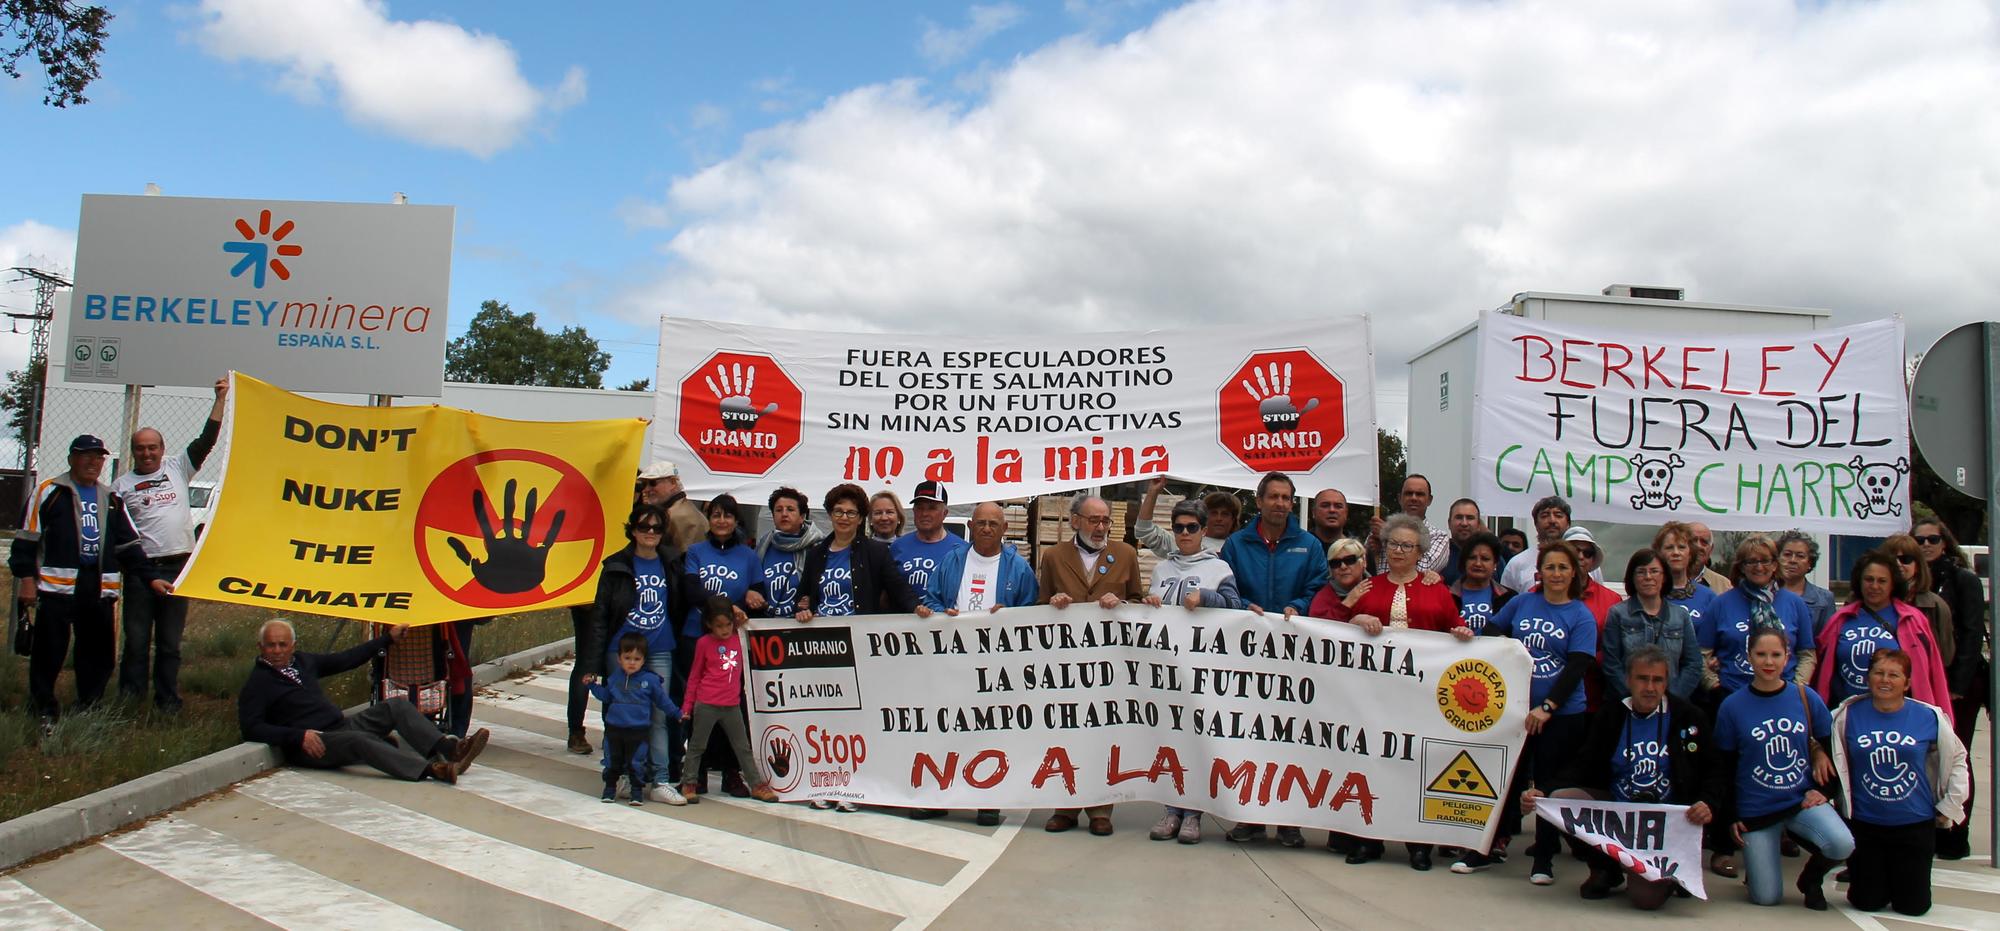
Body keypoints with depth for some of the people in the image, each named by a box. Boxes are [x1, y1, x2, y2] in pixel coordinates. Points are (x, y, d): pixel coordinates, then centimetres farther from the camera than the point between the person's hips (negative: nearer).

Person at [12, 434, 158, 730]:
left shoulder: (111, 498, 19)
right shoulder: (50, 491, 3)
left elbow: (128, 546, 20)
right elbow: (27, 537, 0)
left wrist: (150, 578, 12)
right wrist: (26, 577, -8)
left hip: (100, 587, 5)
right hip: (57, 584, -5)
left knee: (100, 654, 6)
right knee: (49, 650, -4)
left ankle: (89, 711, 16)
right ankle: (44, 713, 7)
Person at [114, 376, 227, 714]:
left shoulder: (177, 468, 9)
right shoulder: (121, 485, 7)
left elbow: (206, 440, 3)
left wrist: (220, 400, -1)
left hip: (177, 568, 1)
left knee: (170, 643, 8)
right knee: (136, 641, 3)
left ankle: (168, 703, 14)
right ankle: (129, 700, 11)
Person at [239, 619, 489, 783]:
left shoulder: (303, 661, 18)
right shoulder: (257, 683, -1)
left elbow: (345, 659, 26)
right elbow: (250, 728, -10)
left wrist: (388, 638, 28)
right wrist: (298, 736, -21)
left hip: (341, 724, 8)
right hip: (311, 745, -8)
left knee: (396, 705, -10)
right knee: (359, 740, -35)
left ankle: (450, 747, -31)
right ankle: (432, 769, -53)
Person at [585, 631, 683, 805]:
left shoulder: (650, 679, -6)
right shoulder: (614, 678, 4)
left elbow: (662, 700, 3)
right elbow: (605, 696, 16)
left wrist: (677, 713, 5)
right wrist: (593, 685, 8)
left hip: (639, 730, -3)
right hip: (614, 727, 3)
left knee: (637, 762, 3)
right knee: (612, 761, 12)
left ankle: (637, 791, 16)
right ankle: (610, 787, 27)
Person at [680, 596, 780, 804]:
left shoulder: (738, 638, 5)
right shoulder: (704, 643, -3)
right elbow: (694, 676, 4)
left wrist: (738, 613, 11)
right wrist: (687, 706, 2)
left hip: (732, 706, 4)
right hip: (706, 705, -4)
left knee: (743, 747, 9)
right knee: (697, 746, 6)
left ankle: (757, 786, 13)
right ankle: (688, 785, 17)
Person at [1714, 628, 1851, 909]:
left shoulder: (1806, 697, -2)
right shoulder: (1732, 706, -6)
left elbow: (1832, 746, 8)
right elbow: (1723, 767, 1)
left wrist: (1821, 790, -5)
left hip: (1803, 800, 2)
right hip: (1756, 810, -1)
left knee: (1842, 844, -28)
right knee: (1766, 898, -3)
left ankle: (1811, 877, 5)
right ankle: (1755, 863, 33)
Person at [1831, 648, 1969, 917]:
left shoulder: (1929, 716, -5)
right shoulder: (1849, 714, -5)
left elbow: (1957, 759, 10)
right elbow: (1835, 761, 6)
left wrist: (1949, 806, 7)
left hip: (1916, 823, 0)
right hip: (1865, 823, 0)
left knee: (1914, 906, 4)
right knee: (1867, 903, 2)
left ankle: (1901, 876, 35)